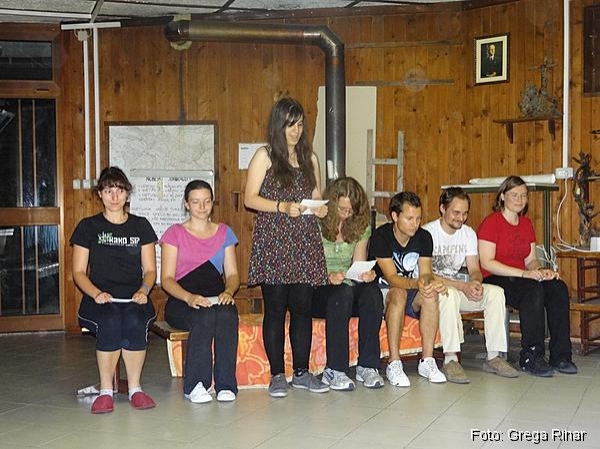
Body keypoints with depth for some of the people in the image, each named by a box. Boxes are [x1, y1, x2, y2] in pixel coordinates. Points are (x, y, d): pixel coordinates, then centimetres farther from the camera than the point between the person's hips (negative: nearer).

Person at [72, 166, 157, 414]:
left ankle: (135, 388, -22)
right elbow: (79, 272, 8)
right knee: (110, 323, -35)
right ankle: (105, 391, -24)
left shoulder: (141, 226, 16)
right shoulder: (88, 227, 12)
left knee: (135, 322, -34)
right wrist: (96, 293, -12)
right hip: (99, 299, -1)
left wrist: (143, 290, -8)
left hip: (134, 299, 1)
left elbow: (150, 270, 14)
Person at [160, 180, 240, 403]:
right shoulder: (175, 233, 8)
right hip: (182, 300, -2)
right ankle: (195, 385, -27)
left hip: (216, 298, 2)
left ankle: (226, 385, -30)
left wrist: (228, 291, -12)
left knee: (227, 314, -34)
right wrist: (189, 297, -21)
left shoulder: (224, 232, 18)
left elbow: (232, 274, 12)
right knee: (205, 316, -36)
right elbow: (167, 278, -1)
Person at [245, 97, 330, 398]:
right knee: (276, 308, -1)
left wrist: (320, 208, -1)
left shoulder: (310, 158, 16)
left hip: (305, 243, 4)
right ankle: (277, 375, 8)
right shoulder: (264, 156, 2)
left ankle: (301, 372, 16)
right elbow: (250, 198, -4)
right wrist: (283, 206, -16)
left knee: (303, 308, 5)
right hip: (273, 242, -4)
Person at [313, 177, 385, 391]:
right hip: (317, 289, -4)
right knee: (343, 293, -36)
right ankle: (334, 370, -32)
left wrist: (366, 274, -15)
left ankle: (368, 366, -24)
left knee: (372, 291, -29)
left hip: (348, 287, 4)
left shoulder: (361, 227, 7)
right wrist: (328, 276, -27)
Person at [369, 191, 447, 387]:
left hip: (411, 292, 4)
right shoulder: (380, 236, -18)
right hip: (383, 290, -4)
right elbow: (391, 277, -25)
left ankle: (427, 361, -22)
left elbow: (425, 273, -8)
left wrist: (432, 282, -33)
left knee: (431, 295, -28)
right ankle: (394, 364, -34)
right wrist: (417, 284, -44)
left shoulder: (424, 237, -3)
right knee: (399, 293, -37)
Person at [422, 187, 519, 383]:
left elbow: (474, 269, 3)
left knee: (496, 292, -17)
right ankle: (450, 360, -37)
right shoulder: (427, 233, -14)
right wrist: (462, 286, -27)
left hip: (460, 289, 6)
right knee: (449, 293, -39)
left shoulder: (469, 233, 6)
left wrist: (475, 282, -23)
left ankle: (493, 357, -13)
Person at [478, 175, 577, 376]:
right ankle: (530, 357, -27)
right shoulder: (491, 222, -7)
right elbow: (487, 263, -16)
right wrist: (523, 273, -22)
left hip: (519, 279, 7)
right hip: (494, 281, -7)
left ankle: (560, 356, -17)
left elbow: (531, 260, 16)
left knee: (558, 288, -20)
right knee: (533, 289, -34)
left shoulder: (526, 224, 16)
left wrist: (540, 270, -9)